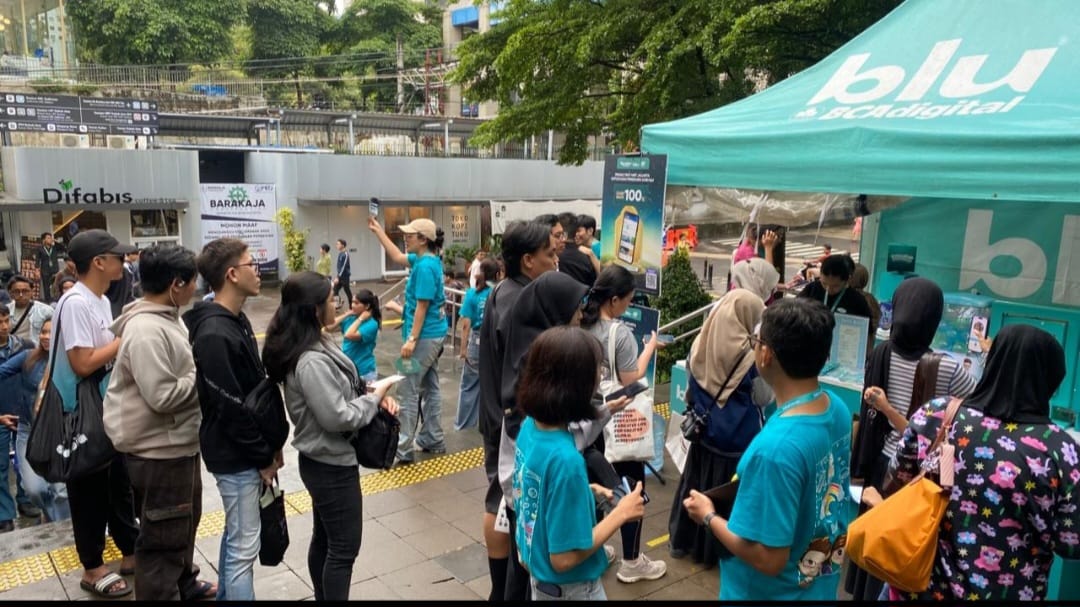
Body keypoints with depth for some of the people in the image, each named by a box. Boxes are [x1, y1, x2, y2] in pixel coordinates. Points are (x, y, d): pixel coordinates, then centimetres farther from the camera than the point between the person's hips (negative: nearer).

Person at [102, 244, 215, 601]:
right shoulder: (146, 331, -26)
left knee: (185, 519, 26)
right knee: (163, 535, 5)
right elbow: (163, 395, -29)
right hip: (157, 449, -10)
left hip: (179, 441, 10)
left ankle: (184, 583, 44)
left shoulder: (166, 317, 6)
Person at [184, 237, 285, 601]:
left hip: (247, 451, 10)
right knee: (244, 544, 1)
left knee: (235, 535, 23)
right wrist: (263, 457, -13)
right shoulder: (215, 335, -24)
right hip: (236, 456, -10)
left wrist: (272, 442, 12)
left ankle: (226, 595, 39)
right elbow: (231, 408, -23)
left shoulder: (236, 320, 7)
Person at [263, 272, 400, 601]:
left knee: (324, 539, 23)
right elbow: (338, 417, -27)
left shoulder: (316, 346, 2)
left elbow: (339, 393, 12)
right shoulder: (311, 361, -29)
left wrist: (374, 395, -3)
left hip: (322, 462, 10)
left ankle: (323, 598, 39)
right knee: (344, 548, 5)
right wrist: (375, 398, -14)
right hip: (332, 466, -10)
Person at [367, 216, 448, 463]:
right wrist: (378, 231, 25)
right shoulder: (427, 259, 8)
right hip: (434, 334, 10)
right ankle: (433, 440, 24)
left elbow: (422, 306, -22)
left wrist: (411, 339, -22)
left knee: (407, 391, -4)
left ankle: (402, 449, 1)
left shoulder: (425, 266, -20)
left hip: (425, 336, -10)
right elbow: (397, 257, 25)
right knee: (430, 387, 15)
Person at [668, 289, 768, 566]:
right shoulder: (750, 355, -21)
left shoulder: (700, 345, -6)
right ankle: (723, 549, 22)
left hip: (705, 431, 5)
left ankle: (684, 540, 32)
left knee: (698, 484, 18)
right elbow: (764, 398, -9)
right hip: (740, 437, -5)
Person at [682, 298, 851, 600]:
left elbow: (768, 559, -28)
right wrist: (748, 483, 9)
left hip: (778, 592, -7)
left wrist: (708, 516, -14)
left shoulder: (775, 448, -35)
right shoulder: (838, 409, -9)